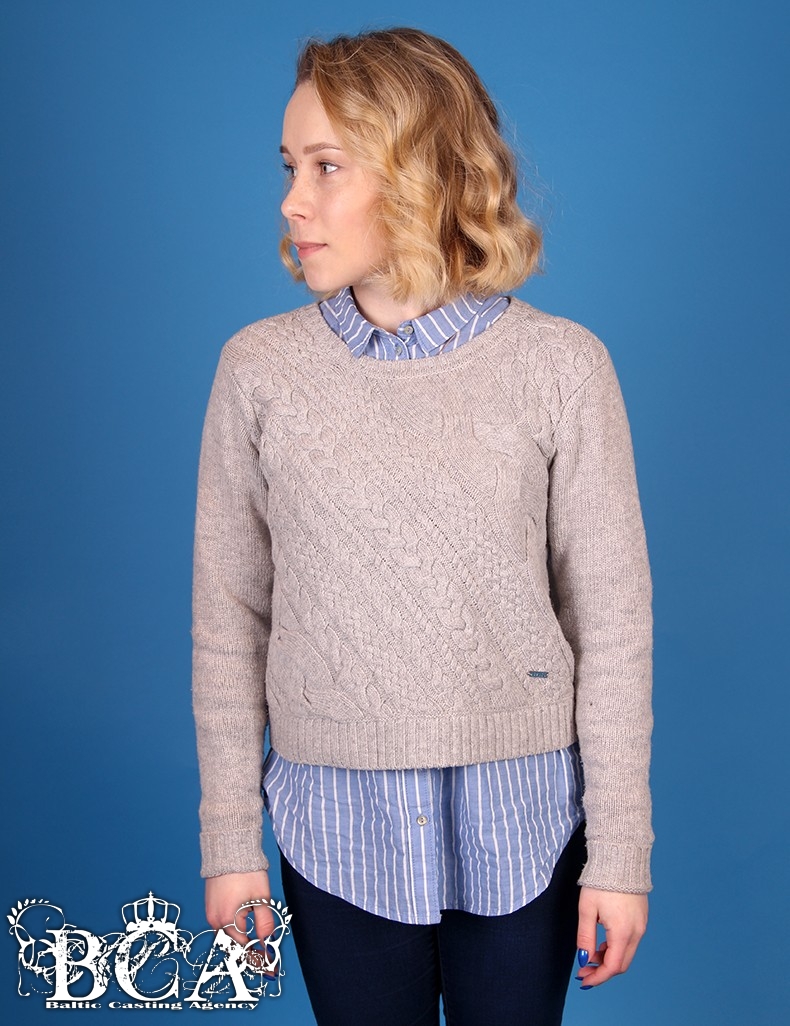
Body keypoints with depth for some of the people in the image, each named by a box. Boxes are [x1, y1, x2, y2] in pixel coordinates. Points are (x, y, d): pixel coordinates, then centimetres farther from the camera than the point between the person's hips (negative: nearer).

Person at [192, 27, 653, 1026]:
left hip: (520, 821, 0)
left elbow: (612, 622, -4)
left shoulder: (560, 366, -8)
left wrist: (621, 854, -2)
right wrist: (229, 838, 3)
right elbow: (229, 619, 1)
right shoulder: (259, 369, -5)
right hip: (336, 821, 1)